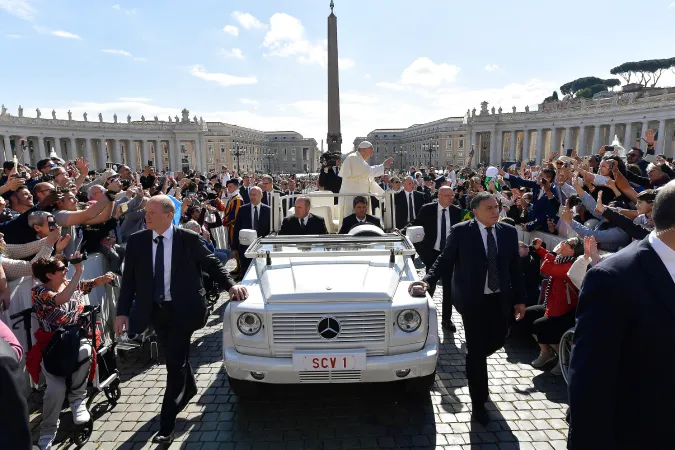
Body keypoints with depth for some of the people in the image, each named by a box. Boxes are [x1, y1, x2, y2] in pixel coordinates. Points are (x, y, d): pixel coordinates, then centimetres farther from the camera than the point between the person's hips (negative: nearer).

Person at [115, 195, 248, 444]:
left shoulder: (189, 239, -12)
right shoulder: (137, 241, -3)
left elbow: (212, 264, -3)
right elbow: (129, 279, 2)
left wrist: (231, 285, -17)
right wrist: (123, 311, -4)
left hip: (182, 309, -4)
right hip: (155, 310, 4)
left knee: (175, 363, -2)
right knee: (174, 357, 22)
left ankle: (166, 425, 10)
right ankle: (189, 388, 51)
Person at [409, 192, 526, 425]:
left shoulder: (509, 232, 2)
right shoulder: (460, 231, -9)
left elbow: (515, 268, 6)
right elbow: (445, 260, -6)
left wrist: (520, 299, 6)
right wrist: (428, 279, -21)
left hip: (501, 299, 4)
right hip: (473, 300, -4)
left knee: (496, 342, 15)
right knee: (476, 350, 3)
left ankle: (475, 363, 51)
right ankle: (478, 403, 19)